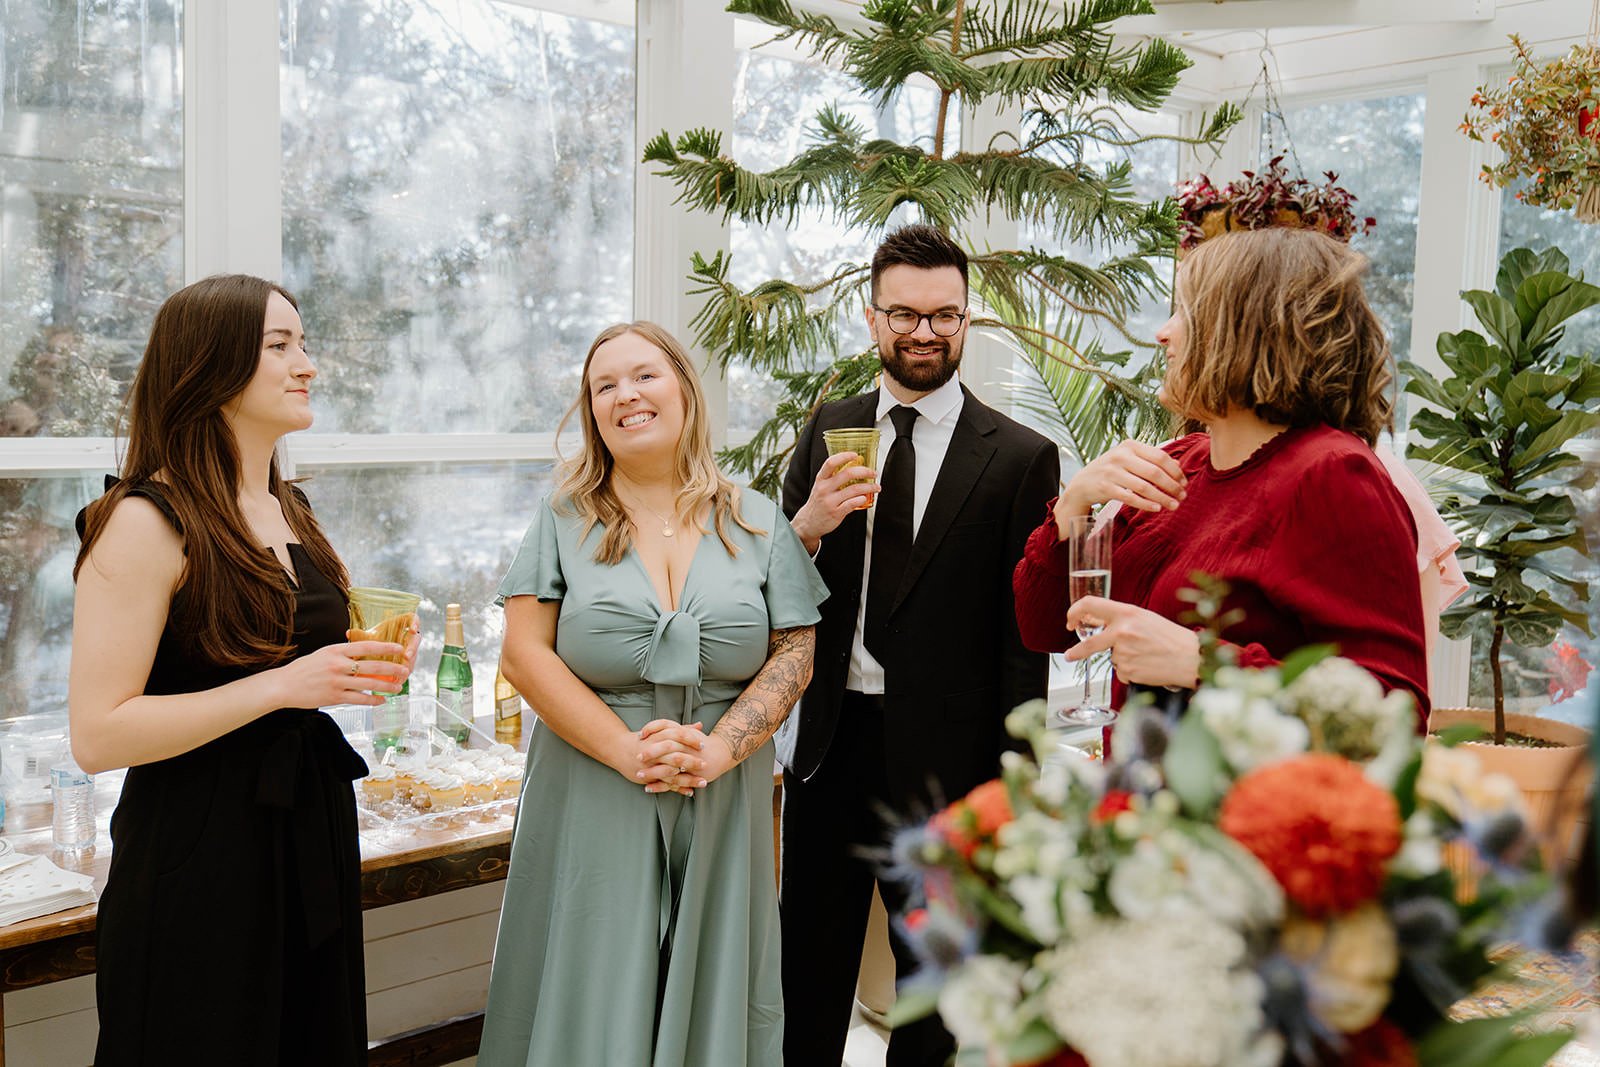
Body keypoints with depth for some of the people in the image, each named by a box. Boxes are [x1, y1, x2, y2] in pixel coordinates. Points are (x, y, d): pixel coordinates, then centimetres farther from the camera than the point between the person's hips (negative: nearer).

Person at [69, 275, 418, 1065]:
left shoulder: (292, 513, 10)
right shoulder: (147, 523, -15)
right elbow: (98, 736, -20)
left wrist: (363, 668, 4)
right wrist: (282, 685, -24)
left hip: (313, 837, 8)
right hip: (198, 862, -8)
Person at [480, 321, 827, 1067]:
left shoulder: (756, 523, 6)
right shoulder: (564, 520, 2)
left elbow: (794, 654, 2)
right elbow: (524, 655, -6)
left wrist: (719, 750, -13)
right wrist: (627, 750, -15)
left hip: (722, 803, 2)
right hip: (593, 801, -1)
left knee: (709, 990, 11)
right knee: (593, 1002, 7)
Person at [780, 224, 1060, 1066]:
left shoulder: (1019, 458, -7)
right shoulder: (826, 431, 5)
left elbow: (1025, 638, -6)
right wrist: (808, 524, -16)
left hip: (941, 753, -3)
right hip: (827, 740, 3)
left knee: (933, 969, 17)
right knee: (809, 963, 17)